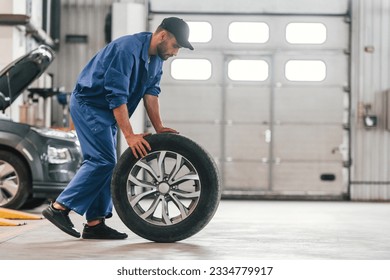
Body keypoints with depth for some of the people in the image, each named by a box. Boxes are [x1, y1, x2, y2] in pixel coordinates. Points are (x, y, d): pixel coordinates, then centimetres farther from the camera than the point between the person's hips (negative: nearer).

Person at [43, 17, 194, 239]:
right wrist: (130, 135, -30)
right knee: (103, 160, -17)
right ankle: (60, 207, -13)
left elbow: (151, 92, 3)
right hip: (88, 104, -10)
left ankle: (95, 223, 8)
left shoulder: (156, 58, 4)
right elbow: (116, 95, -29)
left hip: (106, 111, 10)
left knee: (106, 163, 6)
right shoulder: (128, 49, -25)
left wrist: (159, 128, -8)